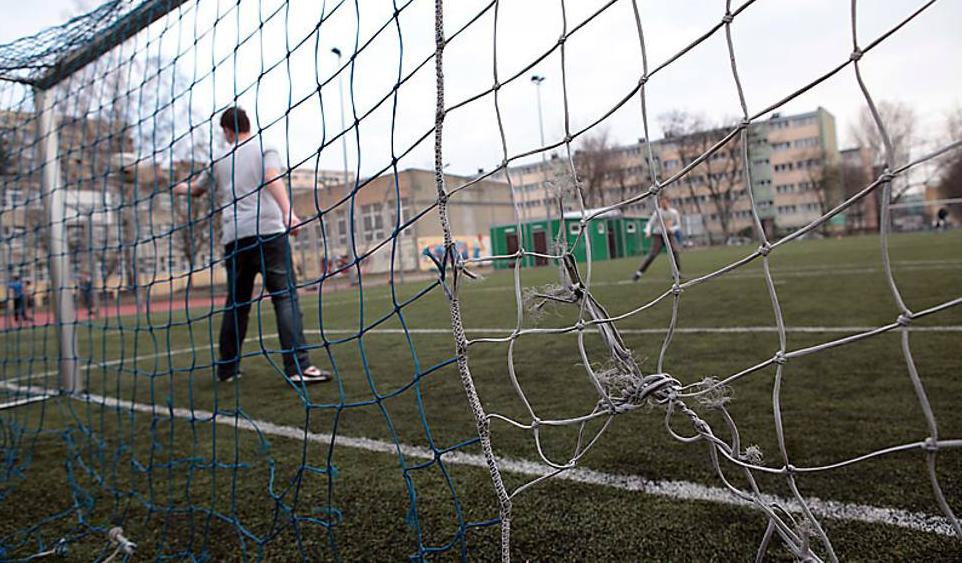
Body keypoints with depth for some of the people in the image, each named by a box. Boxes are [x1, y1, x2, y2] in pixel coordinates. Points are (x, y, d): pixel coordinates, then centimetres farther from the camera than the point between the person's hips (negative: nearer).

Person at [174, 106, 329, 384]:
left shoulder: (219, 160, 21)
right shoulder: (264, 147, 9)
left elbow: (197, 189, 38)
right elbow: (272, 177, -12)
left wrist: (182, 188, 62)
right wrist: (287, 212, -26)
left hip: (234, 237, 4)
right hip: (268, 230, -4)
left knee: (236, 302, 14)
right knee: (285, 295, -8)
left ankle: (227, 368, 19)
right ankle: (298, 366, -17)